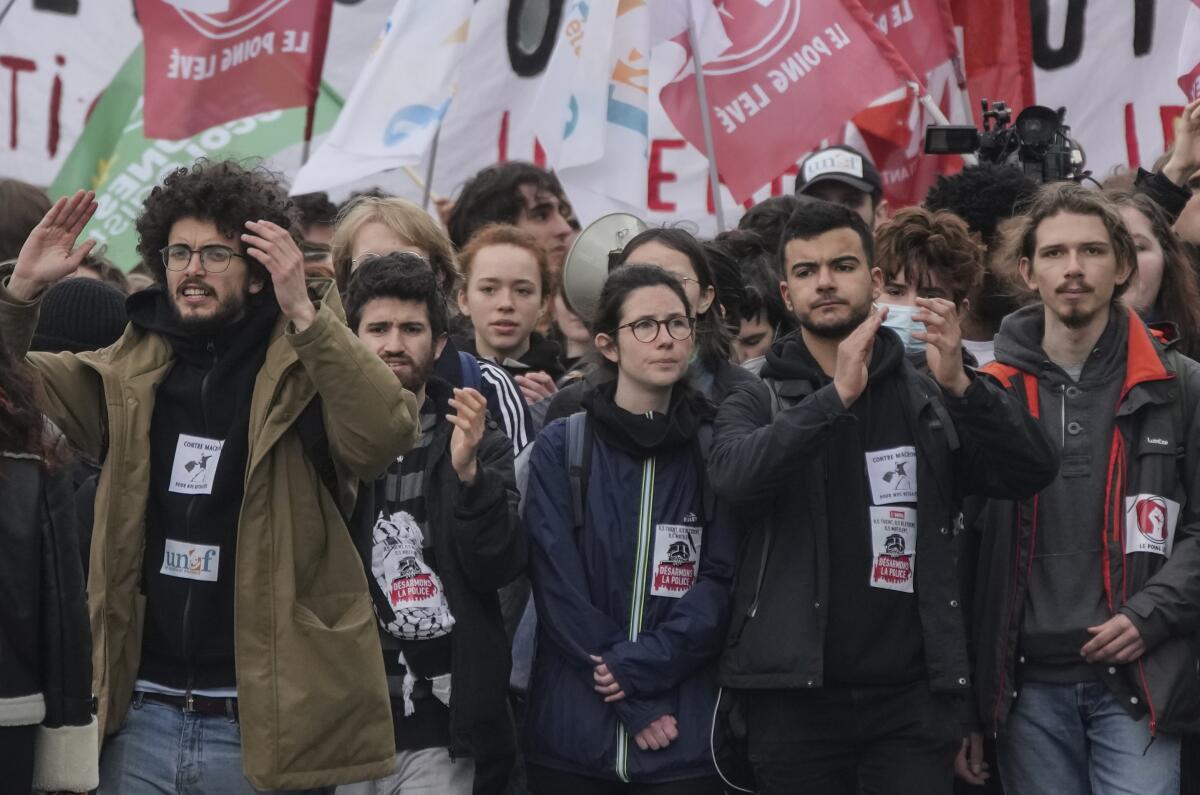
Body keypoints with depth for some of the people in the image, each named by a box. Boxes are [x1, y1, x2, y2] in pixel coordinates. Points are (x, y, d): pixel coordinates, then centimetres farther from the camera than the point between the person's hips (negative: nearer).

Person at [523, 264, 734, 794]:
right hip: (573, 732, 0)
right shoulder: (560, 447, 2)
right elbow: (558, 588, -5)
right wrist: (633, 706, -11)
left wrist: (638, 666, -14)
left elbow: (720, 584, -1)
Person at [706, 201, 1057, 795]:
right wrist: (837, 395, -25)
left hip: (912, 695, 1)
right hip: (794, 695, 0)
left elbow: (1031, 472, -3)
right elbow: (735, 478, -15)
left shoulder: (929, 399, 9)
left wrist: (960, 385, -18)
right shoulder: (756, 404, 6)